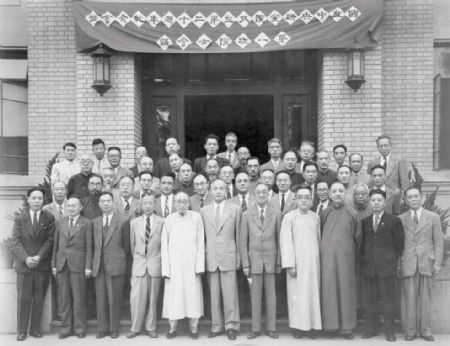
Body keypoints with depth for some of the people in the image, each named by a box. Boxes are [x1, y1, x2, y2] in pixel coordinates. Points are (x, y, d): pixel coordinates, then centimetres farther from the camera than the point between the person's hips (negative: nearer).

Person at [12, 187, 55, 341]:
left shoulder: (49, 218, 5)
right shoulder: (19, 218, 6)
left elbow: (50, 240, -1)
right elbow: (16, 241, -1)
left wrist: (39, 257, -12)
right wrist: (26, 258, -14)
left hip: (42, 265, 0)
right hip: (24, 264, 0)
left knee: (39, 299, 4)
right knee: (24, 298, 0)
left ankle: (35, 329, 14)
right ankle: (22, 330, 10)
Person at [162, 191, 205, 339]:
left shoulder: (196, 217, 2)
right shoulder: (169, 219, 5)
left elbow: (200, 242, 1)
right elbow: (164, 245, 5)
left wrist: (199, 265, -5)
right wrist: (165, 268, -2)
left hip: (191, 264, 0)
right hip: (174, 264, 1)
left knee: (193, 293, 1)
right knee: (173, 295, 2)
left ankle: (193, 327, 13)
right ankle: (172, 327, 14)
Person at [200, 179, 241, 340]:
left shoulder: (235, 209, 4)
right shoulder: (204, 210, 9)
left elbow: (238, 234, 5)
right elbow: (202, 235, 12)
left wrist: (239, 256, 3)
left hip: (228, 256, -2)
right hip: (210, 258, 2)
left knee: (230, 293, -2)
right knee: (214, 294, 6)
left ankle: (232, 326, 9)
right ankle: (216, 326, 16)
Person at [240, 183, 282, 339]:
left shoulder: (276, 214, 3)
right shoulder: (247, 215, 3)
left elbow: (280, 239, 5)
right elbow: (243, 241, 2)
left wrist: (279, 261, 1)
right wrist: (245, 264, -3)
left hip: (271, 260, 0)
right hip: (254, 260, 0)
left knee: (270, 295, 6)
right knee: (255, 296, 5)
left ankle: (271, 328, 16)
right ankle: (256, 328, 15)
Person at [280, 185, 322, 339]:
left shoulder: (316, 217, 6)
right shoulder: (289, 217, -5)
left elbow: (319, 239, 10)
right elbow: (286, 242, -7)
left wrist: (320, 261, 6)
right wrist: (290, 265, -12)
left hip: (313, 262, 3)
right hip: (297, 262, -3)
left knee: (313, 293, 5)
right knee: (297, 294, 1)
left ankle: (312, 326, 15)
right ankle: (298, 326, 12)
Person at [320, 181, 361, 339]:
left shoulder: (352, 213, 3)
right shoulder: (324, 213, 5)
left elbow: (357, 237, 8)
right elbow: (319, 235, 10)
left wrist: (353, 254, 6)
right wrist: (323, 250, 6)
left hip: (346, 257, 0)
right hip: (327, 256, 0)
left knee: (346, 289, 2)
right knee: (328, 289, 2)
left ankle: (347, 327, 10)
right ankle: (330, 325, 10)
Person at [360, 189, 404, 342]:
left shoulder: (394, 221, 1)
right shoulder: (364, 222, 11)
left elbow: (399, 243, 3)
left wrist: (395, 259, 0)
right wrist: (364, 257, 6)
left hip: (387, 266, -3)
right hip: (369, 266, 3)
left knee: (388, 299, 0)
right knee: (370, 299, 7)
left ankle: (389, 331, 9)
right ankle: (371, 329, 16)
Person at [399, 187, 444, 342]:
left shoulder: (433, 217, 7)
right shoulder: (401, 219, 7)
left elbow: (438, 242, 5)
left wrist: (437, 263, -3)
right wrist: (397, 265, 1)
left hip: (427, 263, 0)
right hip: (407, 265, 0)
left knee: (426, 298, 3)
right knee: (409, 298, 0)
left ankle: (425, 330, 13)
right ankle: (410, 331, 9)